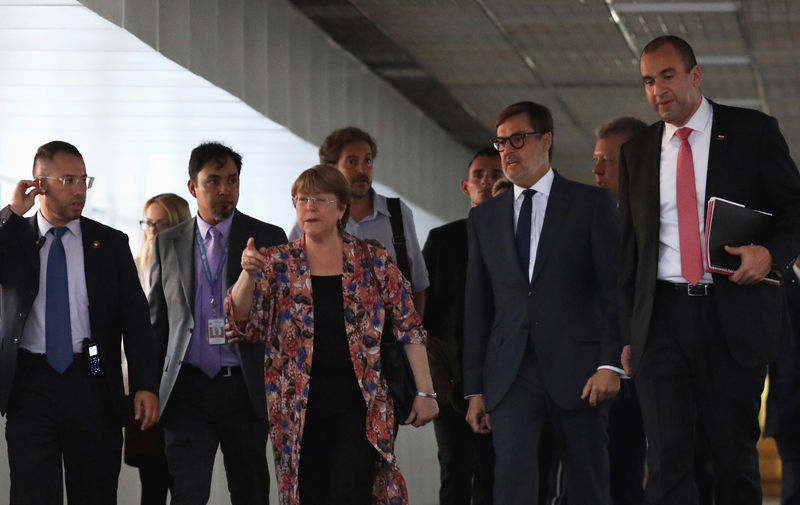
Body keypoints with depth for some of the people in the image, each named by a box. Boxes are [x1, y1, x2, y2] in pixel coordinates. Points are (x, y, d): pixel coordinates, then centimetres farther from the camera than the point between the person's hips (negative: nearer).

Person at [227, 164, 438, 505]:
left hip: (359, 405, -1)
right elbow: (242, 323, -6)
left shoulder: (373, 259, 3)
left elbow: (409, 326, 4)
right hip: (299, 409, 1)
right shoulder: (278, 263, 4)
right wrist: (248, 274, -25)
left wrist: (425, 391, -1)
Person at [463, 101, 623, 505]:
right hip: (510, 375, 2)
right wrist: (475, 389, 10)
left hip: (576, 369, -2)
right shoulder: (484, 218, 16)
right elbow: (477, 306, 15)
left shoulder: (591, 204, 5)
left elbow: (613, 289, -1)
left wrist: (610, 364, -11)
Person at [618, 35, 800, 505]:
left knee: (736, 455, 4)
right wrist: (628, 334, 10)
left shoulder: (754, 131, 4)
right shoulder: (637, 152, 13)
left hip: (735, 314, -2)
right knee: (667, 458, -5)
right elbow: (629, 249, 15)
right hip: (663, 316, 2)